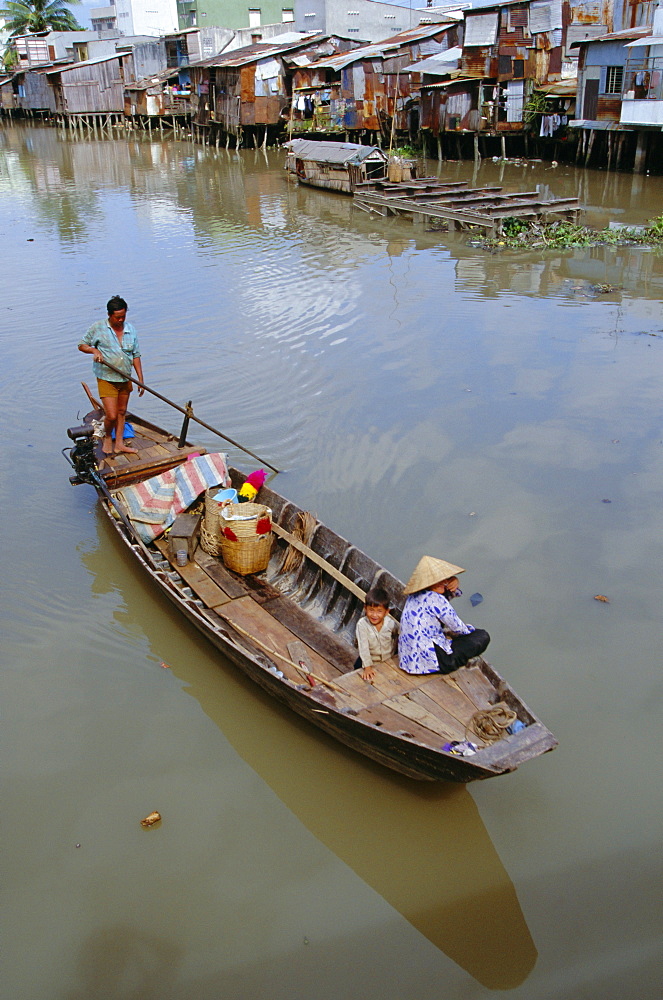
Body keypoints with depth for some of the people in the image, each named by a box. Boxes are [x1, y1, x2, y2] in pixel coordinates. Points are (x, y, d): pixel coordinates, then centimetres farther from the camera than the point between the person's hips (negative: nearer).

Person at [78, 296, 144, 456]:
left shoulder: (130, 330, 3)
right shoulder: (98, 328, -7)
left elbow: (136, 356, 6)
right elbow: (82, 345, 3)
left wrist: (141, 380, 3)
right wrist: (94, 350, -19)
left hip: (125, 379, 5)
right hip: (106, 379, -5)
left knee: (121, 412, 14)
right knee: (111, 415, -9)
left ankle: (119, 444, 25)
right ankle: (107, 437, 21)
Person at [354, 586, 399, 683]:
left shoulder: (391, 623, -19)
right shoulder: (362, 624, -26)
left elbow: (397, 637, 4)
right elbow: (363, 647, -28)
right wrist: (367, 667, -32)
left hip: (389, 659, 1)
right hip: (370, 660, 0)